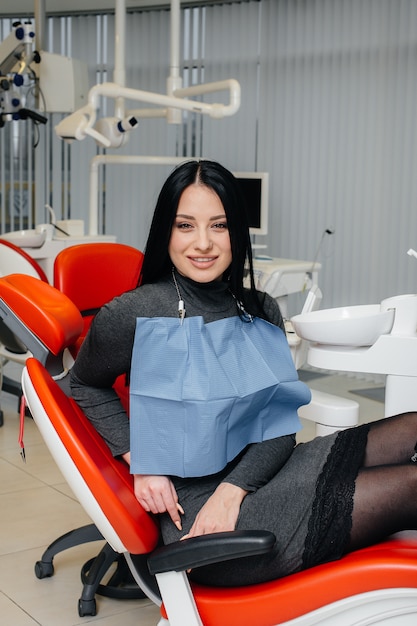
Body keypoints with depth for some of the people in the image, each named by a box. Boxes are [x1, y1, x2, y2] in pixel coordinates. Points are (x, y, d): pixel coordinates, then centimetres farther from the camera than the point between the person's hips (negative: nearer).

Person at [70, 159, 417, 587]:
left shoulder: (262, 312, 8)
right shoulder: (132, 316, -9)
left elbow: (279, 426, 3)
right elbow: (86, 385, 9)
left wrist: (231, 491, -15)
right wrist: (139, 461, -6)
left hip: (259, 475, 6)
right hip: (194, 510, -6)